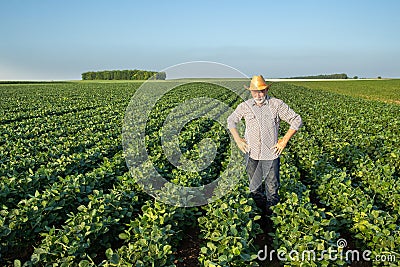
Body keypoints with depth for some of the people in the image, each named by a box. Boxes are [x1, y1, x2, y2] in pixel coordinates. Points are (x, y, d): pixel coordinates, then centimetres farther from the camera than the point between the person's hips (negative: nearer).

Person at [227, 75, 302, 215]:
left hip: (271, 153, -2)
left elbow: (297, 120, -3)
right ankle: (259, 209, 39)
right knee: (255, 186, 17)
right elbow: (231, 120, 12)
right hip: (251, 153, 2)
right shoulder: (245, 106, -3)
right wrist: (237, 139, 0)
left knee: (272, 186, 7)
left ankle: (273, 213, 29)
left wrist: (284, 141, -8)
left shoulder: (277, 104, -9)